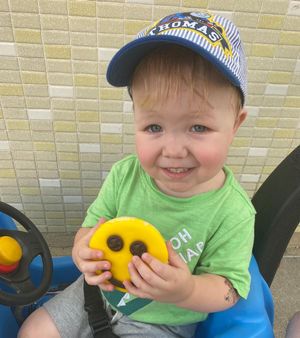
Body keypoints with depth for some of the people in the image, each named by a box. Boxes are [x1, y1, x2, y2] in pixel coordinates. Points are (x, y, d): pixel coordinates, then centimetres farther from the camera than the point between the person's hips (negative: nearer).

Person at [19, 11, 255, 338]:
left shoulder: (232, 213, -28)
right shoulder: (124, 175, -20)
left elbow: (229, 288, -17)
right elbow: (92, 224, -7)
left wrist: (186, 290, -38)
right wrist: (83, 249, -30)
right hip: (101, 292, 3)